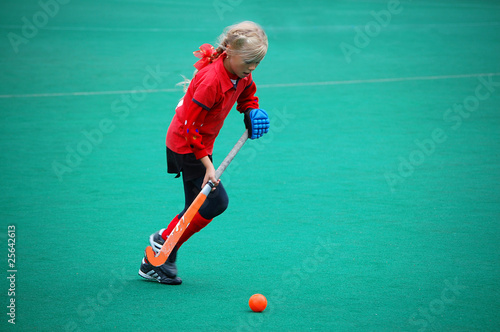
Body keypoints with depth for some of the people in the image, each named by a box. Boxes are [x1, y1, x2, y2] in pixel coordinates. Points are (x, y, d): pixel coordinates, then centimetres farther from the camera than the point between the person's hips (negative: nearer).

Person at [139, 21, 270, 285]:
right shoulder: (211, 80, -30)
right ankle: (163, 241, 3)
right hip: (185, 146, -9)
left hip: (198, 145, 9)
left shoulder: (242, 76, -4)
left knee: (198, 208, 8)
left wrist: (252, 112, -1)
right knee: (216, 201, -13)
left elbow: (247, 95, 21)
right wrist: (207, 164, -27)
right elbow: (191, 126, -26)